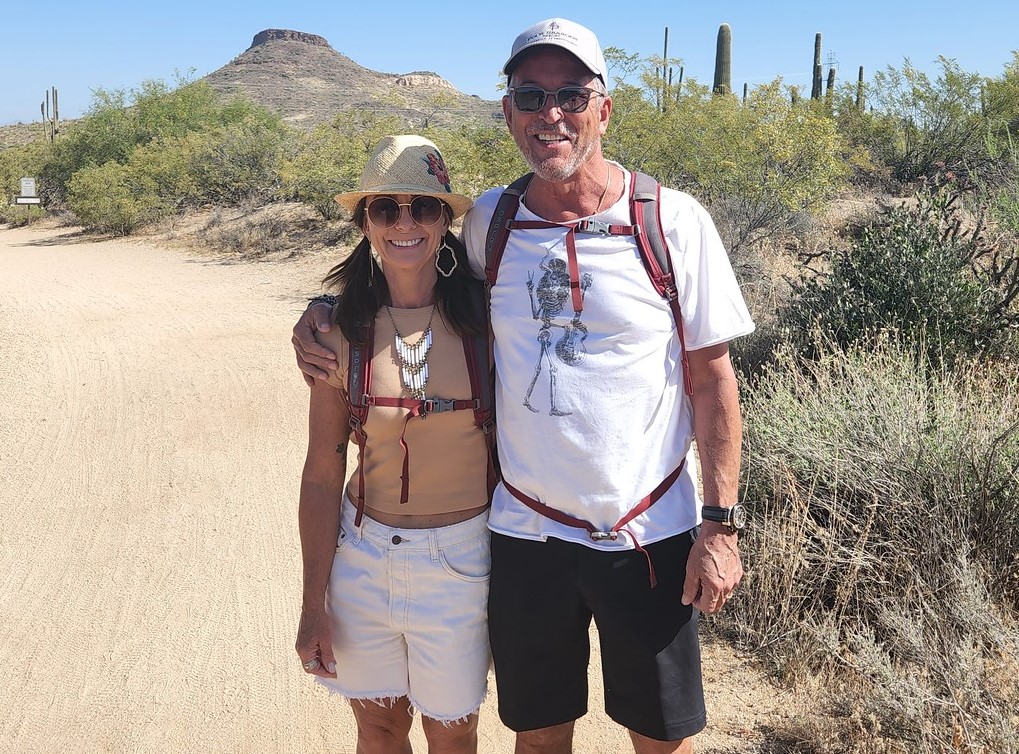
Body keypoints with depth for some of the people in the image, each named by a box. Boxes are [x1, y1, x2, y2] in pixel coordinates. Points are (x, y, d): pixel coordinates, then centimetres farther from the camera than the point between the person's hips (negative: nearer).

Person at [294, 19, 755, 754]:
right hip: (526, 533, 2)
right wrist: (328, 315, 2)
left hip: (650, 535, -2)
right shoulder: (488, 222, -2)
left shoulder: (674, 222, -9)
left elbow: (712, 379, -5)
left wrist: (720, 524, -8)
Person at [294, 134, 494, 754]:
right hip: (364, 556, 1)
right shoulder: (339, 330, -7)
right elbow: (323, 471, -3)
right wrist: (314, 604, 0)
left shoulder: (485, 318, -10)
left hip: (462, 560, -1)